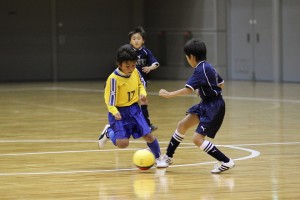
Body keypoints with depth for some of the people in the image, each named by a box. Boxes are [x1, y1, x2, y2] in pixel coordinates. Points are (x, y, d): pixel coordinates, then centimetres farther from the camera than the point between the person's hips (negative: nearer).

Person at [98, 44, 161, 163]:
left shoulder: (135, 72, -4)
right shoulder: (114, 78, -22)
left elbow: (141, 84, 17)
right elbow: (109, 99, -16)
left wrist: (143, 93, -3)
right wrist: (114, 112, -31)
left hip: (134, 109, 5)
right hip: (120, 112, -5)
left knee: (148, 136, -2)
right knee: (123, 143, -15)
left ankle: (158, 157, 24)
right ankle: (109, 132, 18)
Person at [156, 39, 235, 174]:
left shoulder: (201, 70, -19)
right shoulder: (207, 67, 9)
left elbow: (188, 90, -27)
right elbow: (221, 83, 21)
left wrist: (169, 94, -20)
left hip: (213, 107, -10)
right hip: (206, 104, 10)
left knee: (197, 139, -14)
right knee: (182, 125, 14)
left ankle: (226, 162, -10)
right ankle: (168, 157, 28)